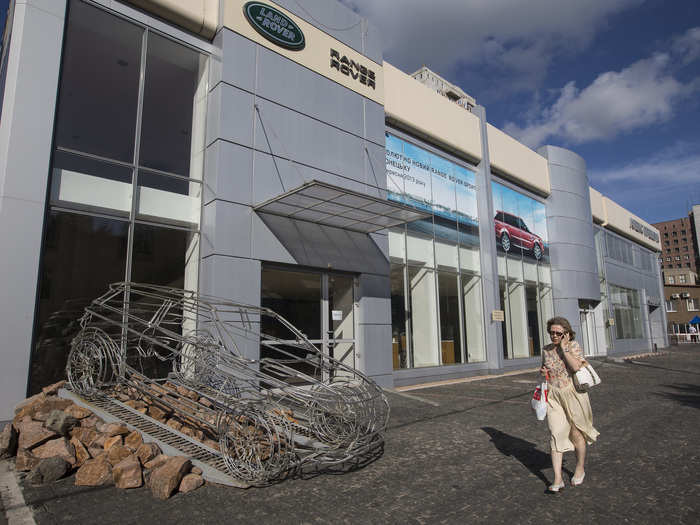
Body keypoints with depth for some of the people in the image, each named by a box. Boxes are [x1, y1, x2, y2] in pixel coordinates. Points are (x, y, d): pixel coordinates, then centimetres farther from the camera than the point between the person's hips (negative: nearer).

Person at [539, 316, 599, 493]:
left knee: (577, 433, 13)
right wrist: (542, 371, -1)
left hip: (573, 394, -2)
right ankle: (557, 479, -1)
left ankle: (580, 469, 37)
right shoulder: (546, 350, 5)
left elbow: (576, 367, -23)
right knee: (555, 435, -5)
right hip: (554, 396, 3)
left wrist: (564, 347, -19)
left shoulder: (573, 346, -7)